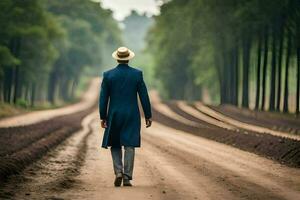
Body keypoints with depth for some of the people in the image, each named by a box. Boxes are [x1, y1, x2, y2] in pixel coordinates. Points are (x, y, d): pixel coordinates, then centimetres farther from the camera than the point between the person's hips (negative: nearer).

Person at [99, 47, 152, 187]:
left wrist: (103, 117, 4)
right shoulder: (137, 74, -4)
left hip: (114, 115, 0)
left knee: (115, 145, 14)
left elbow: (103, 98, -3)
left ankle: (118, 172, -4)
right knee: (129, 146, 2)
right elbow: (144, 96, -3)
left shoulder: (108, 75, -3)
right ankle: (127, 178, -3)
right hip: (132, 116, 0)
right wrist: (148, 116, 4)